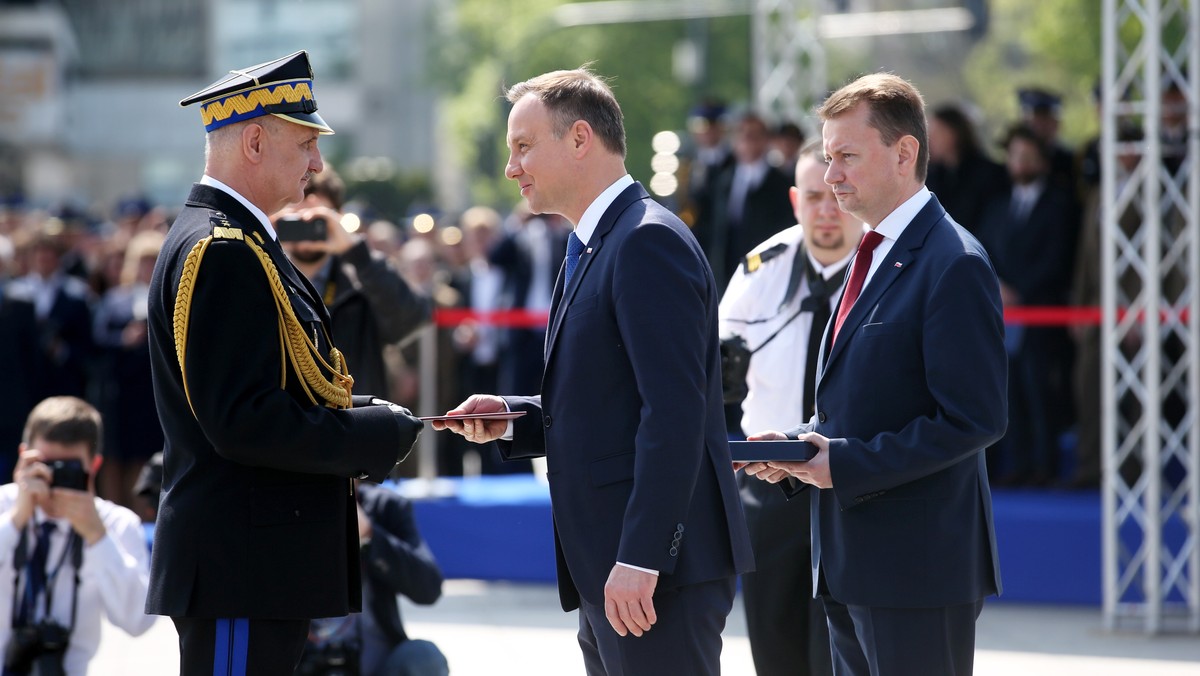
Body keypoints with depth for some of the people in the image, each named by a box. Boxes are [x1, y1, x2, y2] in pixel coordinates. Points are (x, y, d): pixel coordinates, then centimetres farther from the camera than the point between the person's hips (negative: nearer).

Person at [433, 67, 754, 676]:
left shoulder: (650, 242, -13)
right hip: (606, 572, 10)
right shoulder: (590, 252, 19)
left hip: (658, 572, -10)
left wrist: (639, 560, -24)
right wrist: (510, 420, 8)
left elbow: (673, 411, -21)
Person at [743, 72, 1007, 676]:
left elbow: (974, 419, -20)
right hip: (853, 564, 10)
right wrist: (799, 445, 5)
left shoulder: (954, 266, -14)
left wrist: (845, 463, -19)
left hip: (917, 564, -10)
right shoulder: (873, 257, 17)